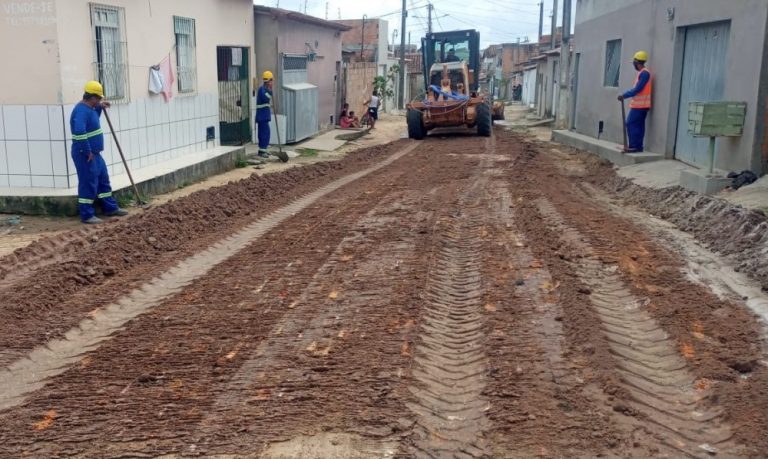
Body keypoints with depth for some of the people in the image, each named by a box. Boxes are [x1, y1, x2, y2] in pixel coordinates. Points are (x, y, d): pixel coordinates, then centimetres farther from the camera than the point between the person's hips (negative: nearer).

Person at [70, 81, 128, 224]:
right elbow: (79, 132, -34)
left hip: (95, 153, 11)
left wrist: (99, 108, 16)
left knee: (103, 180, 18)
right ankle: (87, 215, 5)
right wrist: (87, 152, -26)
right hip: (85, 155, -11)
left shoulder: (89, 108, 10)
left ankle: (110, 208, 29)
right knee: (88, 184, -3)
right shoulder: (81, 110, -22)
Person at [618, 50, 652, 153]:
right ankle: (638, 146, 10)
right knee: (638, 125, 9)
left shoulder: (644, 73, -15)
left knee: (631, 124, -10)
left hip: (639, 105, -9)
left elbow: (637, 89, -20)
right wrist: (625, 95, 13)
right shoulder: (642, 73, 16)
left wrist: (624, 96, -17)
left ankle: (634, 146, -11)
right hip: (641, 104, 9)